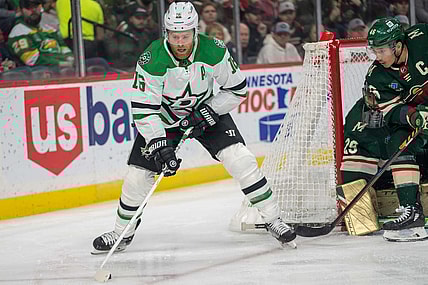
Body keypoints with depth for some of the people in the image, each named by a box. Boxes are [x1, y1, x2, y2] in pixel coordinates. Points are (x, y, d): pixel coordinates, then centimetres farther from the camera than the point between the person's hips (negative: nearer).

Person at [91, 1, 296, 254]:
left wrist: (209, 111, -19)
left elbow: (237, 88, -9)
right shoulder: (152, 60, -28)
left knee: (240, 159, -16)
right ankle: (122, 233, 15)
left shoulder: (214, 51, -24)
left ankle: (273, 219, -5)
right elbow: (143, 109, -25)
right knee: (139, 174, -7)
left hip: (207, 111, 0)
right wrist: (159, 146, -33)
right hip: (163, 117, 0)